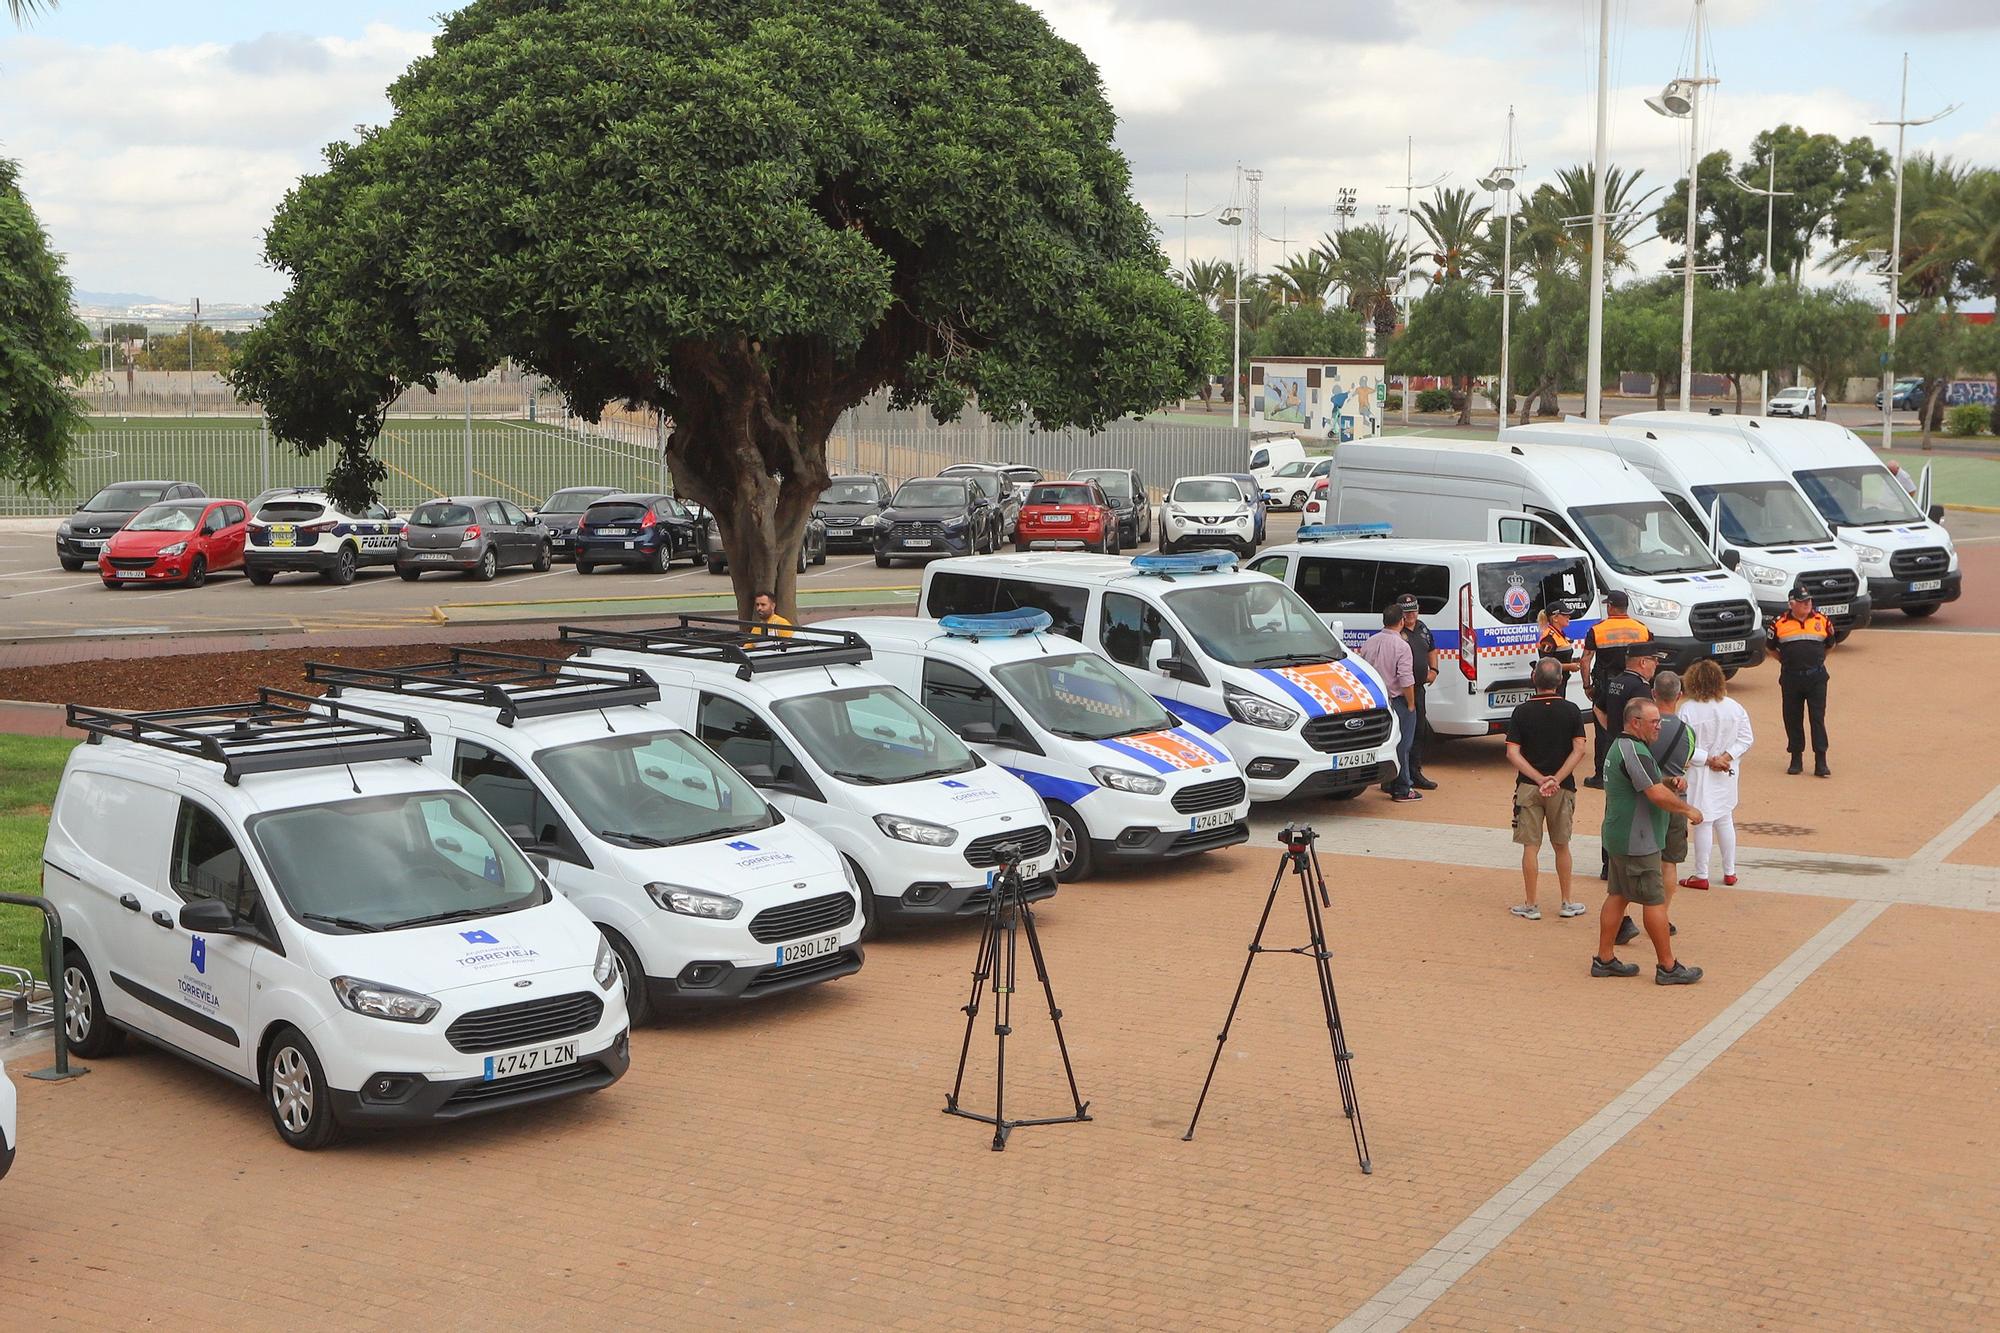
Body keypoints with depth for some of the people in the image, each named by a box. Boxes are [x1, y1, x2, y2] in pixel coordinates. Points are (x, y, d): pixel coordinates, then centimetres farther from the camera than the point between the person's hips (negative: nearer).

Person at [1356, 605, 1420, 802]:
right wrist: (1411, 704, -8)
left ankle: (1389, 784, 22)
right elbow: (1406, 680, -18)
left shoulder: (1370, 642, 5)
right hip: (1397, 701, -7)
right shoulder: (1401, 646, -16)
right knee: (1400, 746, -1)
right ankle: (1401, 789, 1)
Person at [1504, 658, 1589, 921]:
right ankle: (1567, 903, 19)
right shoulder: (1571, 711, -2)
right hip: (1562, 788, 1)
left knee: (1531, 847, 4)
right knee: (1562, 846, 14)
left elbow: (1513, 753, -10)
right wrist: (1556, 780, -13)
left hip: (1528, 787, -1)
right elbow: (1579, 749, -10)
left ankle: (1531, 906, 6)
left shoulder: (1522, 711, -4)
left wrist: (1539, 779, -13)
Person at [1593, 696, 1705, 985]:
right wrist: (1689, 809, -11)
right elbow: (1658, 795, -25)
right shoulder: (1634, 751, -21)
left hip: (1619, 838, 10)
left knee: (1618, 895, 14)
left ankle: (1604, 959, 18)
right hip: (1637, 842, -10)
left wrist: (1667, 782, 7)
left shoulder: (1620, 746, 13)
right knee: (1654, 901, -3)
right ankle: (1668, 967, 3)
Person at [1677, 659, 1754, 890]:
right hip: (1727, 775, 5)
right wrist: (1726, 757, -8)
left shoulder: (1688, 710, -18)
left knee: (1703, 824, 2)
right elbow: (1746, 738, -2)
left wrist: (1708, 759, -12)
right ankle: (1730, 872, 26)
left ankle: (1701, 875, 10)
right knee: (1725, 821, 18)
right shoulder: (1734, 707, -4)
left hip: (1700, 775, -5)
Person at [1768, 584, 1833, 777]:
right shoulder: (1780, 624, 0)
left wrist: (1816, 660, 13)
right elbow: (1771, 647, 14)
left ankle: (1821, 762, -4)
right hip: (1791, 679, 0)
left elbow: (1830, 645, 20)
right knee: (1792, 719, 5)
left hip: (1816, 678, 0)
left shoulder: (1822, 622, 4)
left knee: (1818, 718, -3)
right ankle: (1796, 759, 16)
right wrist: (1787, 661, 10)